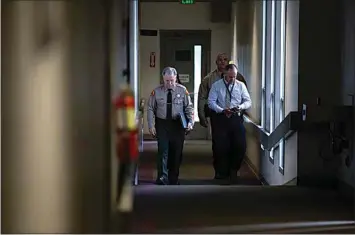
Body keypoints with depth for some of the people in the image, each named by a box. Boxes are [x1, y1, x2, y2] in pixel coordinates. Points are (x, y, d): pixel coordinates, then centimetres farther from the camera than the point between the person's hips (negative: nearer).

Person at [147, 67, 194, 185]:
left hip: (178, 125, 1)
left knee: (177, 152, 6)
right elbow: (150, 109, 1)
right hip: (162, 124, -1)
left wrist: (190, 122, -9)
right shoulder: (156, 91, -4)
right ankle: (162, 177, -10)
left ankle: (173, 178, 21)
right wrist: (151, 125, -5)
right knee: (163, 151, -12)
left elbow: (189, 108, 3)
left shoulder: (182, 90, -3)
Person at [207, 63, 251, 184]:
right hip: (221, 118, -1)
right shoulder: (216, 85, 2)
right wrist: (222, 110, -19)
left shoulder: (241, 85, 7)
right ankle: (224, 173, 16)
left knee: (241, 146, -3)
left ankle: (234, 170, 19)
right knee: (222, 147, 0)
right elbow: (211, 102, -4)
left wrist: (241, 107, -16)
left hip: (236, 118, 1)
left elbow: (248, 101, 6)